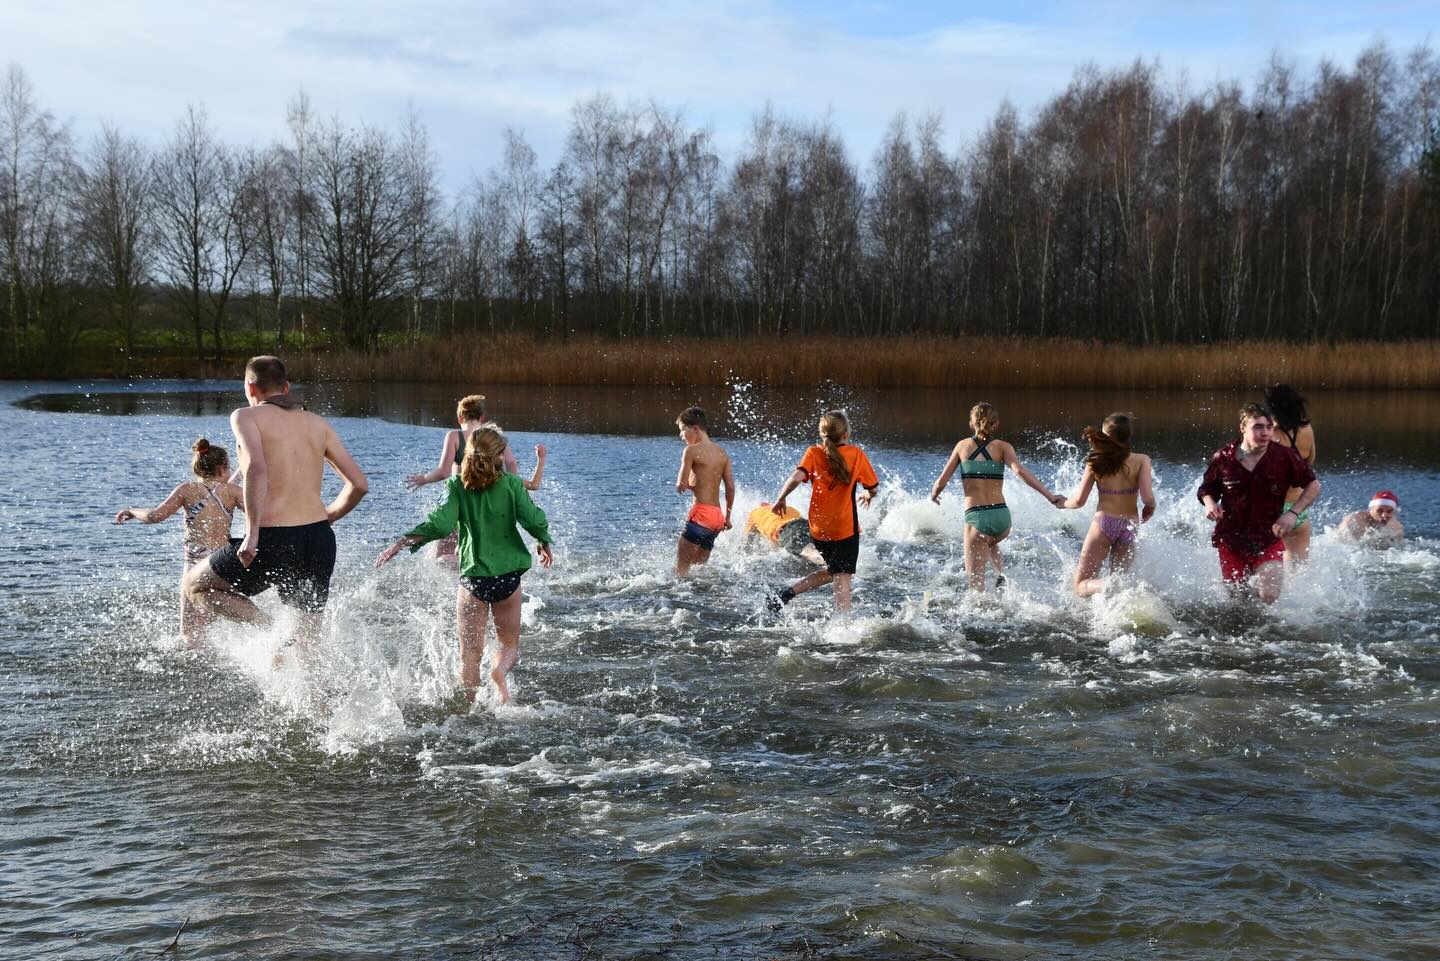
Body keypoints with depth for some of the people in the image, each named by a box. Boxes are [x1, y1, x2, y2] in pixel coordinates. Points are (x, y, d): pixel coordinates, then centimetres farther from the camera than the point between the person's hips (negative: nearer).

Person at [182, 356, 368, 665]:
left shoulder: (247, 416, 2)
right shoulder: (318, 424, 15)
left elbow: (256, 468, -18)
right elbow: (359, 484, 10)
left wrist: (252, 533, -19)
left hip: (274, 539, -5)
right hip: (320, 540, 5)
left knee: (195, 584, 17)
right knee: (305, 646, 16)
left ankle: (268, 629, -4)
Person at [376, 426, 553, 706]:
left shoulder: (456, 486, -4)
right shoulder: (511, 483, -3)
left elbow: (440, 524, -17)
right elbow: (534, 519, -10)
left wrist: (400, 543, -14)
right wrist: (544, 542, 11)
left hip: (473, 575, 0)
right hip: (508, 575, 0)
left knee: (470, 653, 8)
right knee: (510, 643, 15)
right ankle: (500, 672, -17)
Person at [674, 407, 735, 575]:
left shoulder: (692, 450, -7)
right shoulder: (722, 452, 13)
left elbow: (681, 486, -10)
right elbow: (731, 487, 11)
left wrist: (687, 486, 13)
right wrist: (727, 517, 19)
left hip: (701, 513, -7)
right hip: (718, 516, 8)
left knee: (681, 566, -6)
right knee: (698, 566, 14)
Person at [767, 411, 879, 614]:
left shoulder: (814, 453, 1)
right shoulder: (856, 454, 0)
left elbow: (797, 476, -16)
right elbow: (872, 489, 5)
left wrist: (780, 500, -5)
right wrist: (867, 495, 27)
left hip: (818, 529, 3)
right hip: (845, 528, -3)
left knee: (832, 572, 22)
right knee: (842, 580, -4)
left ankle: (789, 592, 7)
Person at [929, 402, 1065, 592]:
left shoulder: (963, 445, 9)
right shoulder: (1002, 447, 6)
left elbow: (941, 482, 9)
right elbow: (1020, 471, -12)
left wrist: (934, 495, 31)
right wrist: (1051, 496, -14)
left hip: (976, 518, -2)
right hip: (1002, 516, 2)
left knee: (976, 584, 4)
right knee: (990, 543, 38)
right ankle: (1001, 574, 14)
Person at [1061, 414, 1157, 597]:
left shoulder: (1096, 461, 1)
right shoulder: (1141, 461, 0)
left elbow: (1079, 500, 1)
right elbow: (1148, 499, -9)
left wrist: (1063, 503, 22)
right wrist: (1146, 516, 12)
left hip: (1103, 522, -1)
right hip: (1130, 525, 1)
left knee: (1081, 586, 3)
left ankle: (1105, 586, -28)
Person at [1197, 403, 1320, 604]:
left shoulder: (1284, 457, -10)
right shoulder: (1223, 458, -8)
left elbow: (1313, 486, 0)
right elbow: (1206, 489, 9)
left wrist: (1293, 513, -14)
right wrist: (1210, 503, -14)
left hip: (1269, 540, -1)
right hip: (1231, 540, 1)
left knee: (1269, 597, -16)